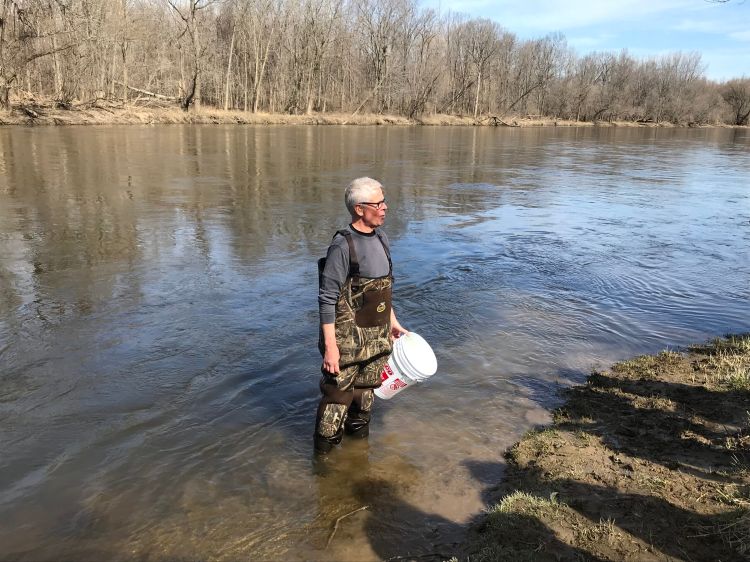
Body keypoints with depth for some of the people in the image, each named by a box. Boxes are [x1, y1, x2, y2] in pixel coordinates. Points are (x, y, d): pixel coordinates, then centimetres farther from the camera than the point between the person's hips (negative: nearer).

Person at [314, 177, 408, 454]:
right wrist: (330, 346, -21)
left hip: (378, 337, 8)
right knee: (338, 396, 2)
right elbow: (327, 299, -18)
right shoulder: (342, 246, -18)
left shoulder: (381, 238, 7)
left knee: (366, 392, 20)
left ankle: (359, 438, 40)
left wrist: (393, 323, 21)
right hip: (348, 340, -7)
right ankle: (325, 453, 20)